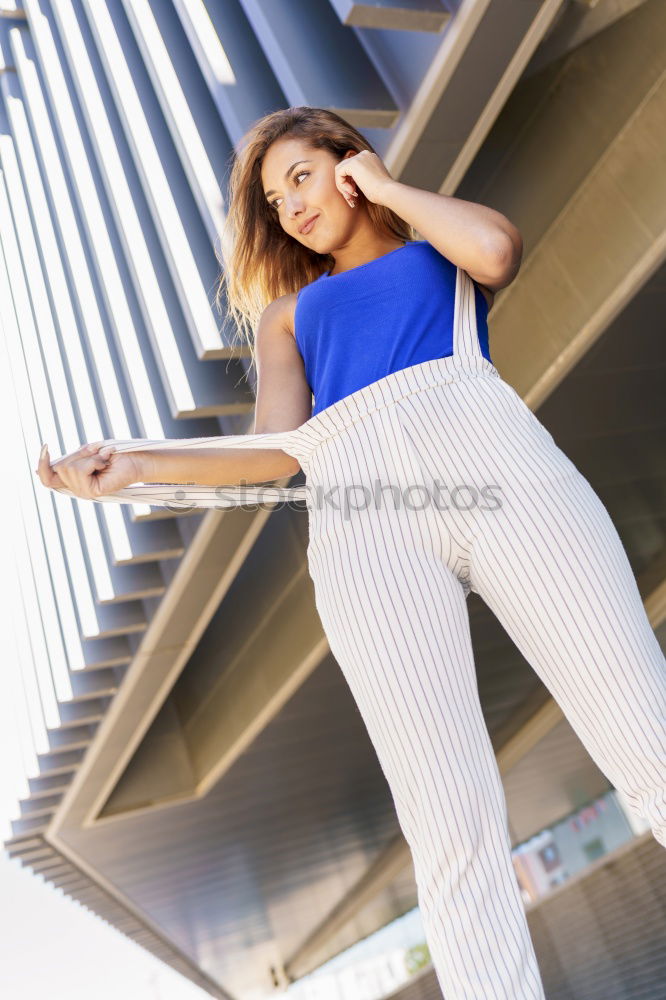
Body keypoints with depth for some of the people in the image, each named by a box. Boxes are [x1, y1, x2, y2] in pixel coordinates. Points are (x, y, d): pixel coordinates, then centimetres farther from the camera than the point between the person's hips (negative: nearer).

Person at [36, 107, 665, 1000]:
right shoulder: (286, 311, 33)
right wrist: (134, 470, 4)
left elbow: (498, 249, 4)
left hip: (488, 449, 0)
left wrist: (386, 187, 21)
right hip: (358, 515, 1)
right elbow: (279, 452, 17)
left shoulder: (445, 254, 31)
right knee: (449, 821, -11)